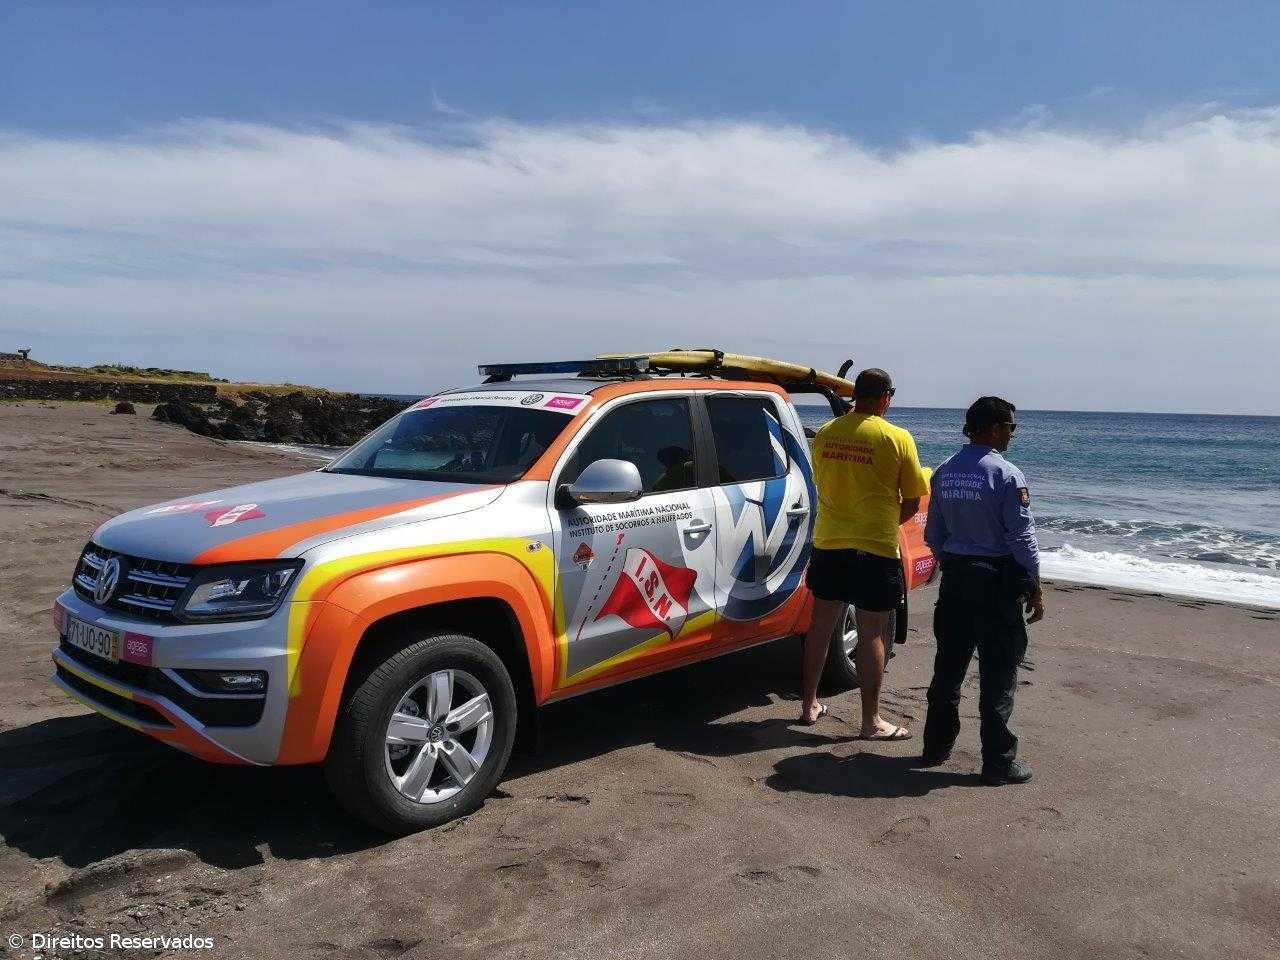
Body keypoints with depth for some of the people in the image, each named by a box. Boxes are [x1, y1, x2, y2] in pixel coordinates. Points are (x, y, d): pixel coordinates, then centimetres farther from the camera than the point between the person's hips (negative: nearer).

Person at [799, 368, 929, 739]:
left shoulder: (825, 433, 2)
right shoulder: (897, 438, -10)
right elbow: (912, 503, -5)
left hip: (828, 542, 5)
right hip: (875, 548, -4)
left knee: (821, 624, 16)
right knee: (872, 634, 3)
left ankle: (810, 705, 26)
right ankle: (872, 721, 11)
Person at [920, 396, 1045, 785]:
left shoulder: (944, 472, 6)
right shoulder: (1006, 475, -13)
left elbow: (933, 533, 12)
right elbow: (1022, 537, -12)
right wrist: (1035, 588, -4)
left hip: (955, 576, 6)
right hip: (997, 581, -6)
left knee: (948, 665, 15)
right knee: (998, 672, 2)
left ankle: (936, 746, 24)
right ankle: (998, 761, 9)